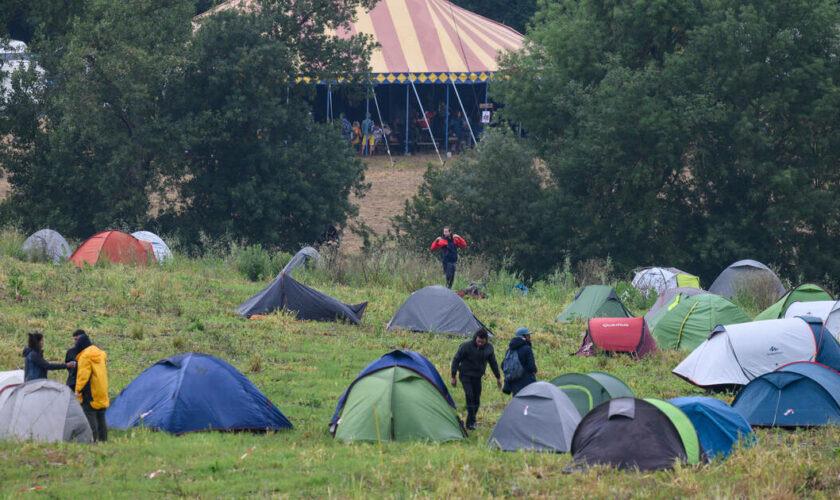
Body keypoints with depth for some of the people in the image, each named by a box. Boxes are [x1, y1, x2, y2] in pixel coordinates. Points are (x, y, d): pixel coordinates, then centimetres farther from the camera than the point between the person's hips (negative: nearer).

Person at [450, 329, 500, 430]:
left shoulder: (489, 347, -3)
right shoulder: (466, 346, -15)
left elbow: (493, 362, 12)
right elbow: (456, 360, -7)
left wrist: (498, 377, 15)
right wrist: (453, 377, -6)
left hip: (477, 376, 4)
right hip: (466, 375, -4)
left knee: (476, 400, 3)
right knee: (469, 395, -21)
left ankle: (470, 422, 20)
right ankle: (471, 422, -19)